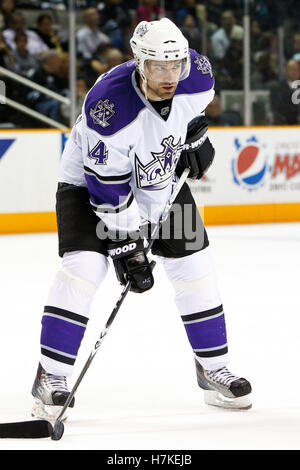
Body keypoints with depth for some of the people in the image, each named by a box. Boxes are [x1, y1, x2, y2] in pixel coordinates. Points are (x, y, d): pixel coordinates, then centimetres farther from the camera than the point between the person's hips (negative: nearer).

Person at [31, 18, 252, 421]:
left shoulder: (196, 74, -22)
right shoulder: (109, 108, -38)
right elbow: (108, 192, -30)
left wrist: (196, 137, 3)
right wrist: (127, 248, -27)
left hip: (162, 179, 5)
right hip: (91, 179, -5)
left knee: (194, 267, 2)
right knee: (83, 267, -21)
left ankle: (212, 369, 17)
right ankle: (51, 378, -12)